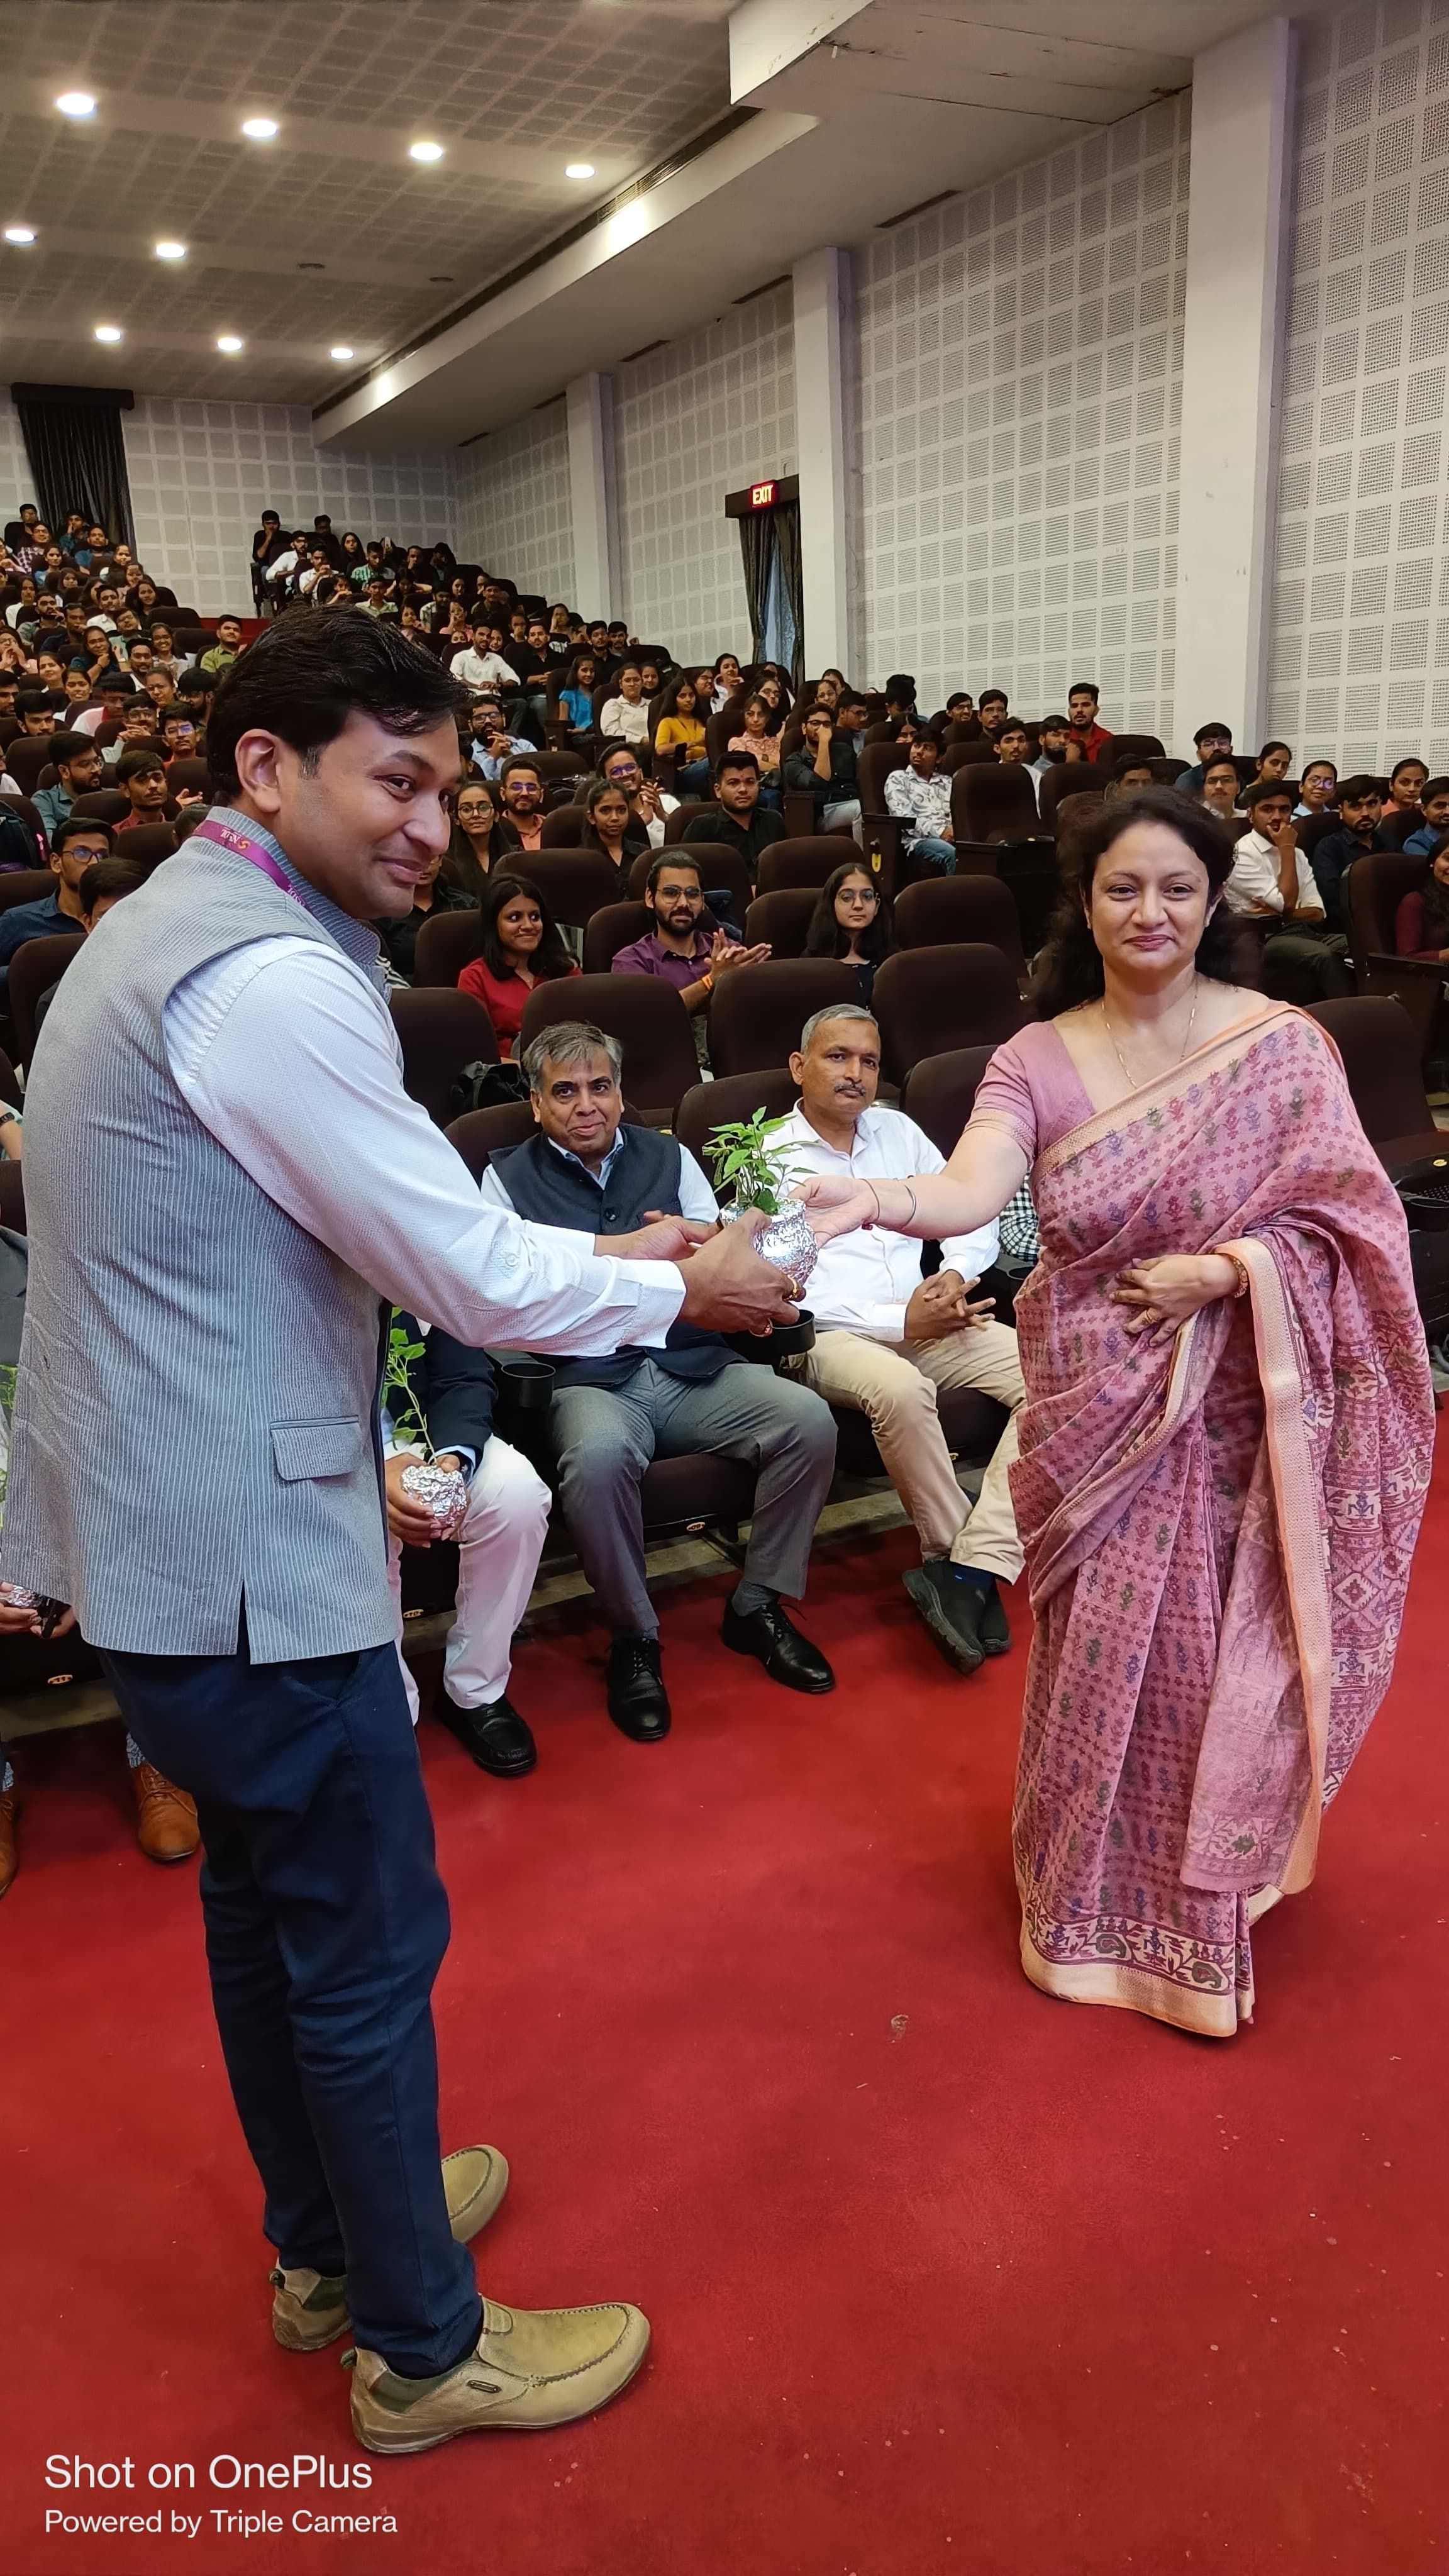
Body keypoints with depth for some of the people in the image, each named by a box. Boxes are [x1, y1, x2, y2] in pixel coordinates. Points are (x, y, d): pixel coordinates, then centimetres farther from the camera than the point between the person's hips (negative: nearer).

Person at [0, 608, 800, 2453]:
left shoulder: (169, 927, 12)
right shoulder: (266, 974, -22)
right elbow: (474, 1280, -20)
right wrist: (685, 1290, -5)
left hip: (154, 1535, 11)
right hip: (248, 1559, -11)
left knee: (264, 1896, 23)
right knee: (369, 1948, 7)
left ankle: (326, 2242, 45)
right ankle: (422, 2345, 29)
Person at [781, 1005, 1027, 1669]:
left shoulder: (898, 1130, 18)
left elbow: (972, 1214, 20)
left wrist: (958, 1273, -3)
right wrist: (899, 1320, -14)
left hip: (929, 1319, 5)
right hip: (831, 1337, -5)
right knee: (899, 1389, -38)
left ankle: (969, 1567, -26)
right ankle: (964, 1561, -17)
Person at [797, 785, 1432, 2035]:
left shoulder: (1283, 1042, -5)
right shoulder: (1037, 1060, -3)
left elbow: (1345, 1213, -6)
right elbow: (970, 1192, -21)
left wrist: (1225, 1270, -20)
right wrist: (874, 1197, -41)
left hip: (1229, 1407, 0)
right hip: (1092, 1410, 1)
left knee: (1211, 1653, 9)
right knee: (1104, 1659, 10)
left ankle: (1202, 1895, 35)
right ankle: (1096, 1898, 34)